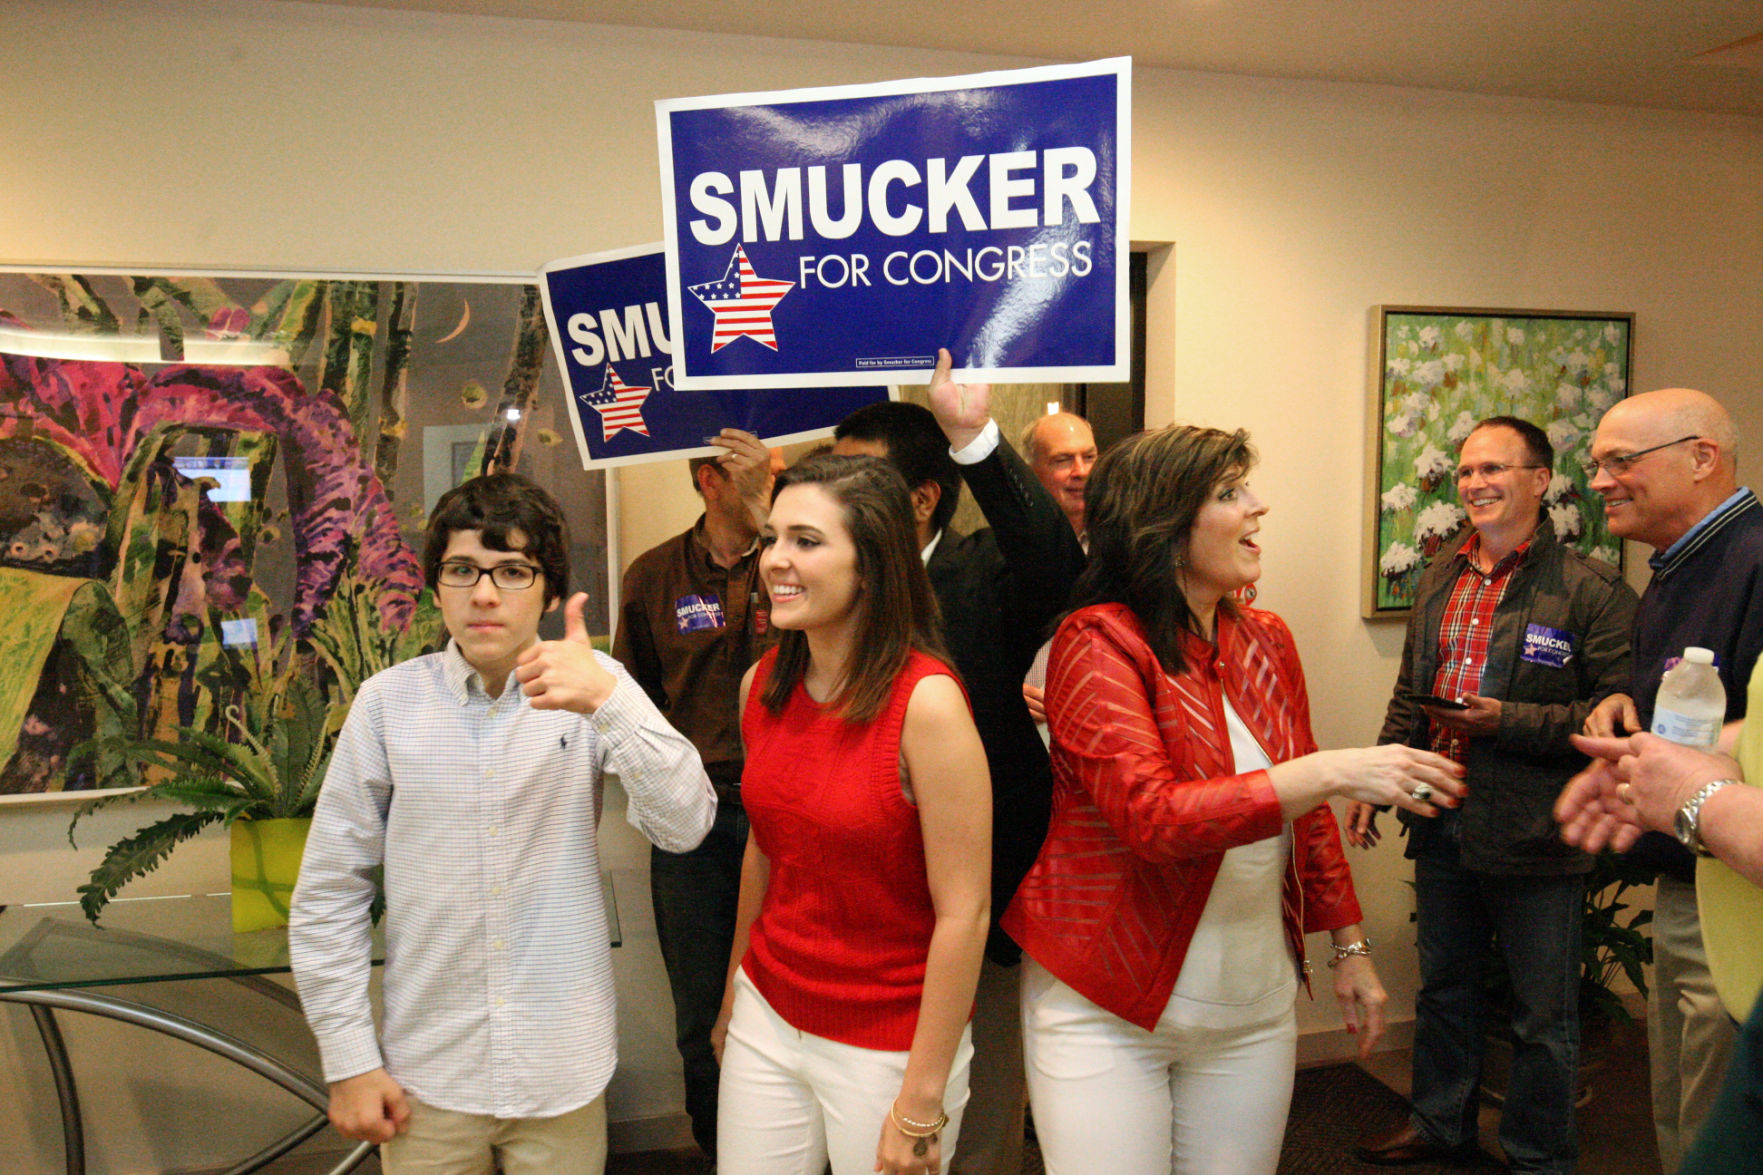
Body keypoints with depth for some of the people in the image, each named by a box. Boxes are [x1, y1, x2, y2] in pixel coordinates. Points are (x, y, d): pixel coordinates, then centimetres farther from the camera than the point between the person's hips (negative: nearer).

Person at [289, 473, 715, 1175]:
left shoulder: (592, 689, -7)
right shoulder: (389, 702, -7)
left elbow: (684, 827, -18)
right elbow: (328, 893, 0)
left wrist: (608, 701, -31)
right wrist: (349, 1061, -1)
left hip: (563, 1071, 0)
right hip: (427, 1075, 0)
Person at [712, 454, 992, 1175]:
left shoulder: (927, 701, -21)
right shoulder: (762, 684, -2)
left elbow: (963, 913, -19)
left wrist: (921, 1104, -15)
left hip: (889, 1044, -5)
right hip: (767, 1019, 5)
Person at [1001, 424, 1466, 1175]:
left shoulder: (1267, 642, 5)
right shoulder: (1097, 643, -15)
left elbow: (1305, 811, 15)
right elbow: (1153, 816, -26)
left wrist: (1349, 948, 15)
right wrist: (1332, 772, -29)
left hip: (1253, 1006, 6)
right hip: (1107, 1009, -5)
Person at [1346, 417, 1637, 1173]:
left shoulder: (1592, 590, -11)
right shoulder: (1439, 578, 9)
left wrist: (1508, 720, -22)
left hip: (1534, 836, -6)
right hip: (1442, 825, 6)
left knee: (1543, 1015, 9)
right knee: (1444, 987, 21)